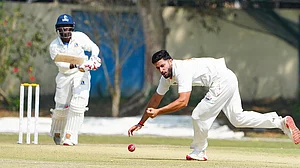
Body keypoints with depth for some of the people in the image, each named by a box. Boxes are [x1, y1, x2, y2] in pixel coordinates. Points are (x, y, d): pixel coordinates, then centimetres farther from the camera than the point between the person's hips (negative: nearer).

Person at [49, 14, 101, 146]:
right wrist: (75, 66, -40)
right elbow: (59, 63, -23)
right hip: (64, 76, 1)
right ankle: (57, 133, 30)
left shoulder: (79, 37, -10)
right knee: (61, 108, 4)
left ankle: (70, 136, -15)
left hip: (81, 75, -1)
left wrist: (93, 58, -28)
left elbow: (94, 48, -5)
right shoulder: (54, 46, -11)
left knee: (77, 105, -17)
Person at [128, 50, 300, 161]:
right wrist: (141, 123, 13)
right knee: (238, 118, 9)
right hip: (227, 81, 10)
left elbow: (183, 101, -33)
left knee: (200, 115, -7)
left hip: (223, 80, -10)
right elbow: (155, 99, 13)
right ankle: (281, 122, 6)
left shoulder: (182, 71, -24)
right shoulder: (167, 76, 5)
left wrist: (158, 112, -30)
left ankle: (199, 152, 13)